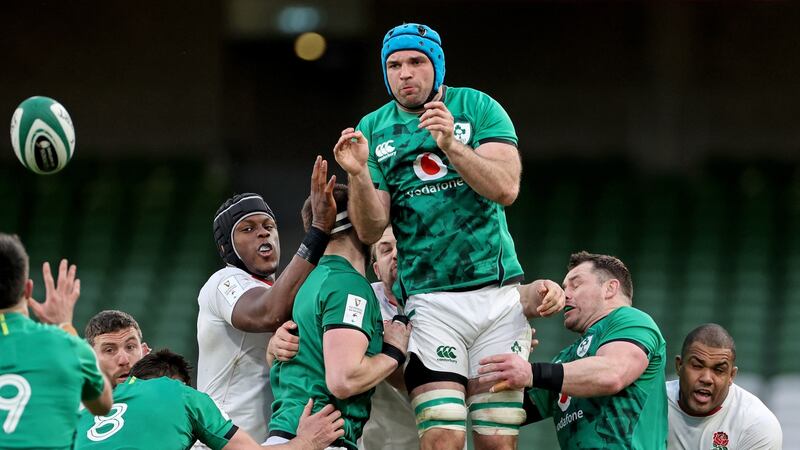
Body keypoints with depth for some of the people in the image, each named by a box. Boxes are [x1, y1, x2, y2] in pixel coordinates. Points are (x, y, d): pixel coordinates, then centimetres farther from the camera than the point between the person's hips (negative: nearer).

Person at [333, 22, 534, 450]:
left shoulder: (478, 108, 4)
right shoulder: (373, 130, 8)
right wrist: (358, 175, -17)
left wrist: (451, 145, -23)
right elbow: (371, 230, 1)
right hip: (430, 301, 0)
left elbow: (506, 188, -10)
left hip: (498, 293, 0)